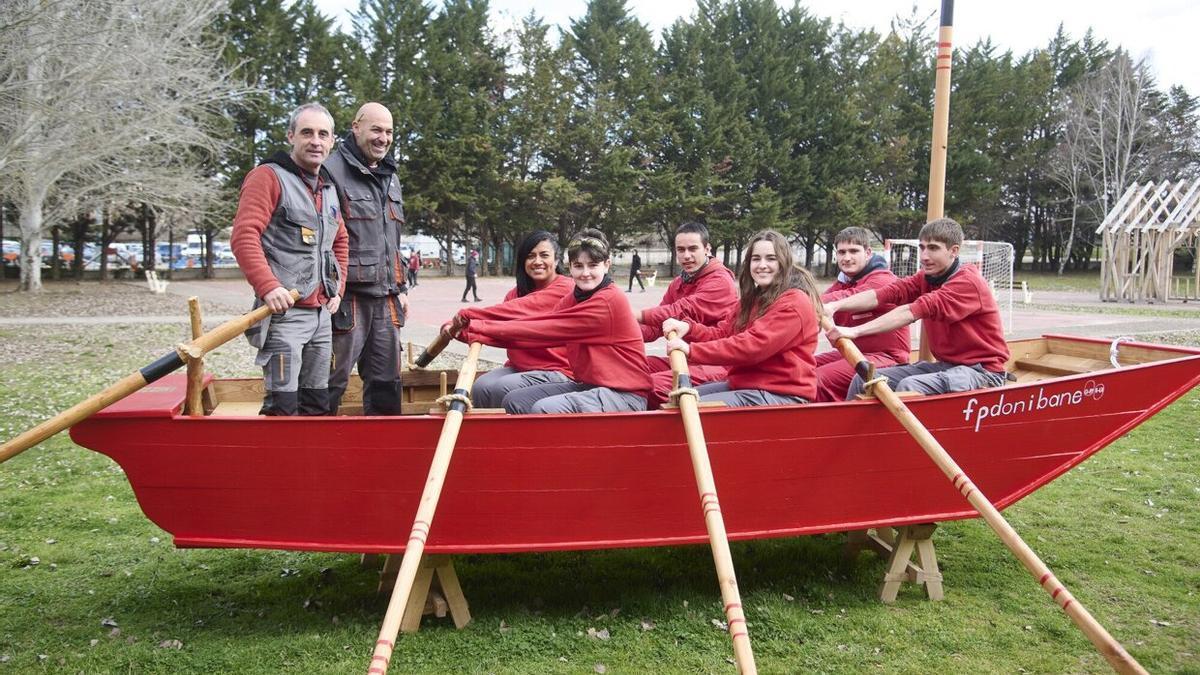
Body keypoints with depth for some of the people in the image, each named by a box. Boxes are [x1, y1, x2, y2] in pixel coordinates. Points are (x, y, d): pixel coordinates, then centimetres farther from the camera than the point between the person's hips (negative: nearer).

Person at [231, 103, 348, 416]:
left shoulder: (328, 187, 18)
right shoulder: (268, 176, -6)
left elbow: (340, 241, 30)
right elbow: (243, 237, -17)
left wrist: (337, 288, 18)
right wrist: (268, 287, -27)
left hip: (321, 312, 8)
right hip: (283, 309, -8)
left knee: (318, 404, 13)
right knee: (283, 406, -10)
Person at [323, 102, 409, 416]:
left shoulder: (390, 178, 19)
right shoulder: (333, 171, -8)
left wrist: (400, 288, 22)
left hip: (385, 298, 8)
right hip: (346, 296, -8)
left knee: (387, 380, 13)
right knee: (332, 381, -3)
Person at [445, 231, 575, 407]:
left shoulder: (564, 288, -12)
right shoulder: (518, 292, 15)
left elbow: (520, 309, -26)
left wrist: (468, 314, -28)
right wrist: (459, 329, -17)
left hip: (557, 371, -7)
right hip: (518, 367, 7)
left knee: (503, 389, -25)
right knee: (481, 386, -16)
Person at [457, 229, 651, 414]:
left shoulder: (609, 301, -16)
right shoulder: (574, 298, 10)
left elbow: (547, 330, -19)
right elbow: (540, 327, -7)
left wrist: (480, 328, -17)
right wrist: (473, 329, -20)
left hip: (624, 394, -8)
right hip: (588, 385, 8)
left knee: (544, 409, -25)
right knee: (514, 402, -2)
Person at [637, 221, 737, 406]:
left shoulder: (720, 281, -11)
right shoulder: (678, 283, 18)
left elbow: (683, 311, -25)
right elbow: (656, 328, 9)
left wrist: (635, 316, -24)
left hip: (715, 365, -9)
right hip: (684, 359, 9)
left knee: (655, 385, -28)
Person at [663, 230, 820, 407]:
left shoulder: (794, 302, -15)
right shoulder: (754, 298, 16)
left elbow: (753, 346, -25)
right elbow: (723, 333, 9)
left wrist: (691, 350, -26)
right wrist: (688, 328, -12)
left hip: (781, 394, -9)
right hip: (746, 384, 9)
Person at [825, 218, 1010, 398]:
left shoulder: (968, 282, -17)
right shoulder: (926, 278, 7)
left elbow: (914, 311, -29)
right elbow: (886, 293, -9)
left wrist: (855, 331, -37)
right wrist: (834, 306, -25)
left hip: (981, 370, -7)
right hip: (944, 364, 8)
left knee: (909, 387, -33)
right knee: (865, 380, -7)